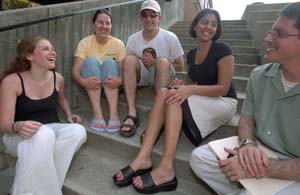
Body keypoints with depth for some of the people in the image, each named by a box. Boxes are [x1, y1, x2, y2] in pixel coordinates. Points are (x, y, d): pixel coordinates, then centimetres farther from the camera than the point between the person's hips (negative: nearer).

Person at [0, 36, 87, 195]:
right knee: (43, 134, -39)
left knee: (78, 131, -28)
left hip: (52, 130, 5)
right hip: (20, 136, -4)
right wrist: (18, 127, -38)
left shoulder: (57, 78, -1)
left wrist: (69, 115, 6)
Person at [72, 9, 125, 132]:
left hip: (110, 85, 0)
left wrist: (120, 80, -35)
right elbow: (75, 70, -14)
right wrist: (83, 81, -38)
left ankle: (114, 114, -39)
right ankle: (97, 114, -37)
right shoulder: (85, 43, -4)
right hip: (90, 85, 0)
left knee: (109, 62, -27)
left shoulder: (118, 44, -3)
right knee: (91, 61, -26)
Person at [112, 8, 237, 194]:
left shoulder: (223, 50, -8)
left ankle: (166, 169, -35)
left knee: (174, 98, -30)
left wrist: (190, 89, -26)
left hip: (224, 102, -5)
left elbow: (223, 88, -14)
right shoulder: (191, 54, 11)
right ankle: (144, 157, -32)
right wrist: (182, 86, -9)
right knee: (164, 92, -22)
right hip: (201, 101, 6)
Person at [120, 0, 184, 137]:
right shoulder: (133, 39, 0)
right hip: (141, 77, 2)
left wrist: (156, 62, -14)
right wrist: (140, 63, -13)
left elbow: (180, 65, -2)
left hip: (163, 77, -2)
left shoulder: (170, 38, -6)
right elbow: (127, 66, 9)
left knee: (163, 61, -32)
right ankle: (132, 114, -32)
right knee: (129, 59, -26)